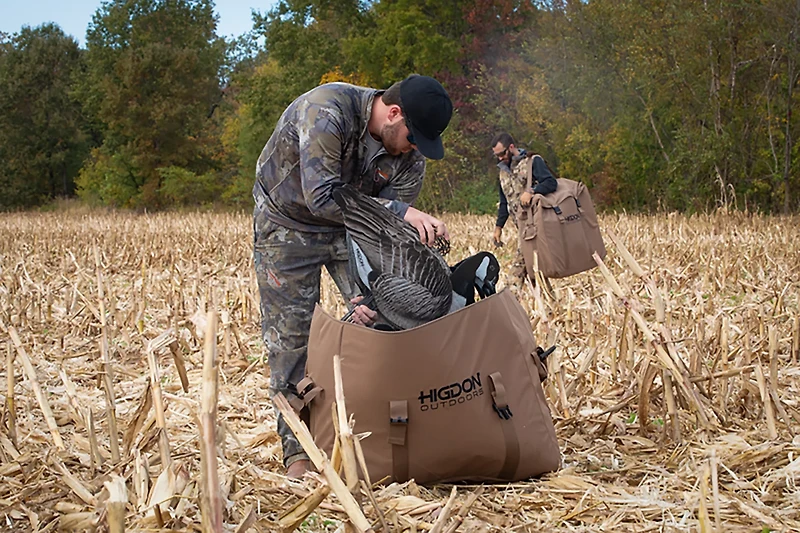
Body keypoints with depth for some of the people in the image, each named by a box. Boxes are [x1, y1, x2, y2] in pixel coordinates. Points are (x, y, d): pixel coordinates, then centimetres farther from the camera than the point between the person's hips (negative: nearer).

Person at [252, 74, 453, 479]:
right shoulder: (325, 111, -34)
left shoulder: (410, 155, -17)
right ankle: (297, 449, 7)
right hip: (287, 222, -4)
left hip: (352, 228, 4)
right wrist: (401, 211, -44)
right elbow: (321, 197, -39)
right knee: (289, 334, -3)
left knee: (379, 320, -10)